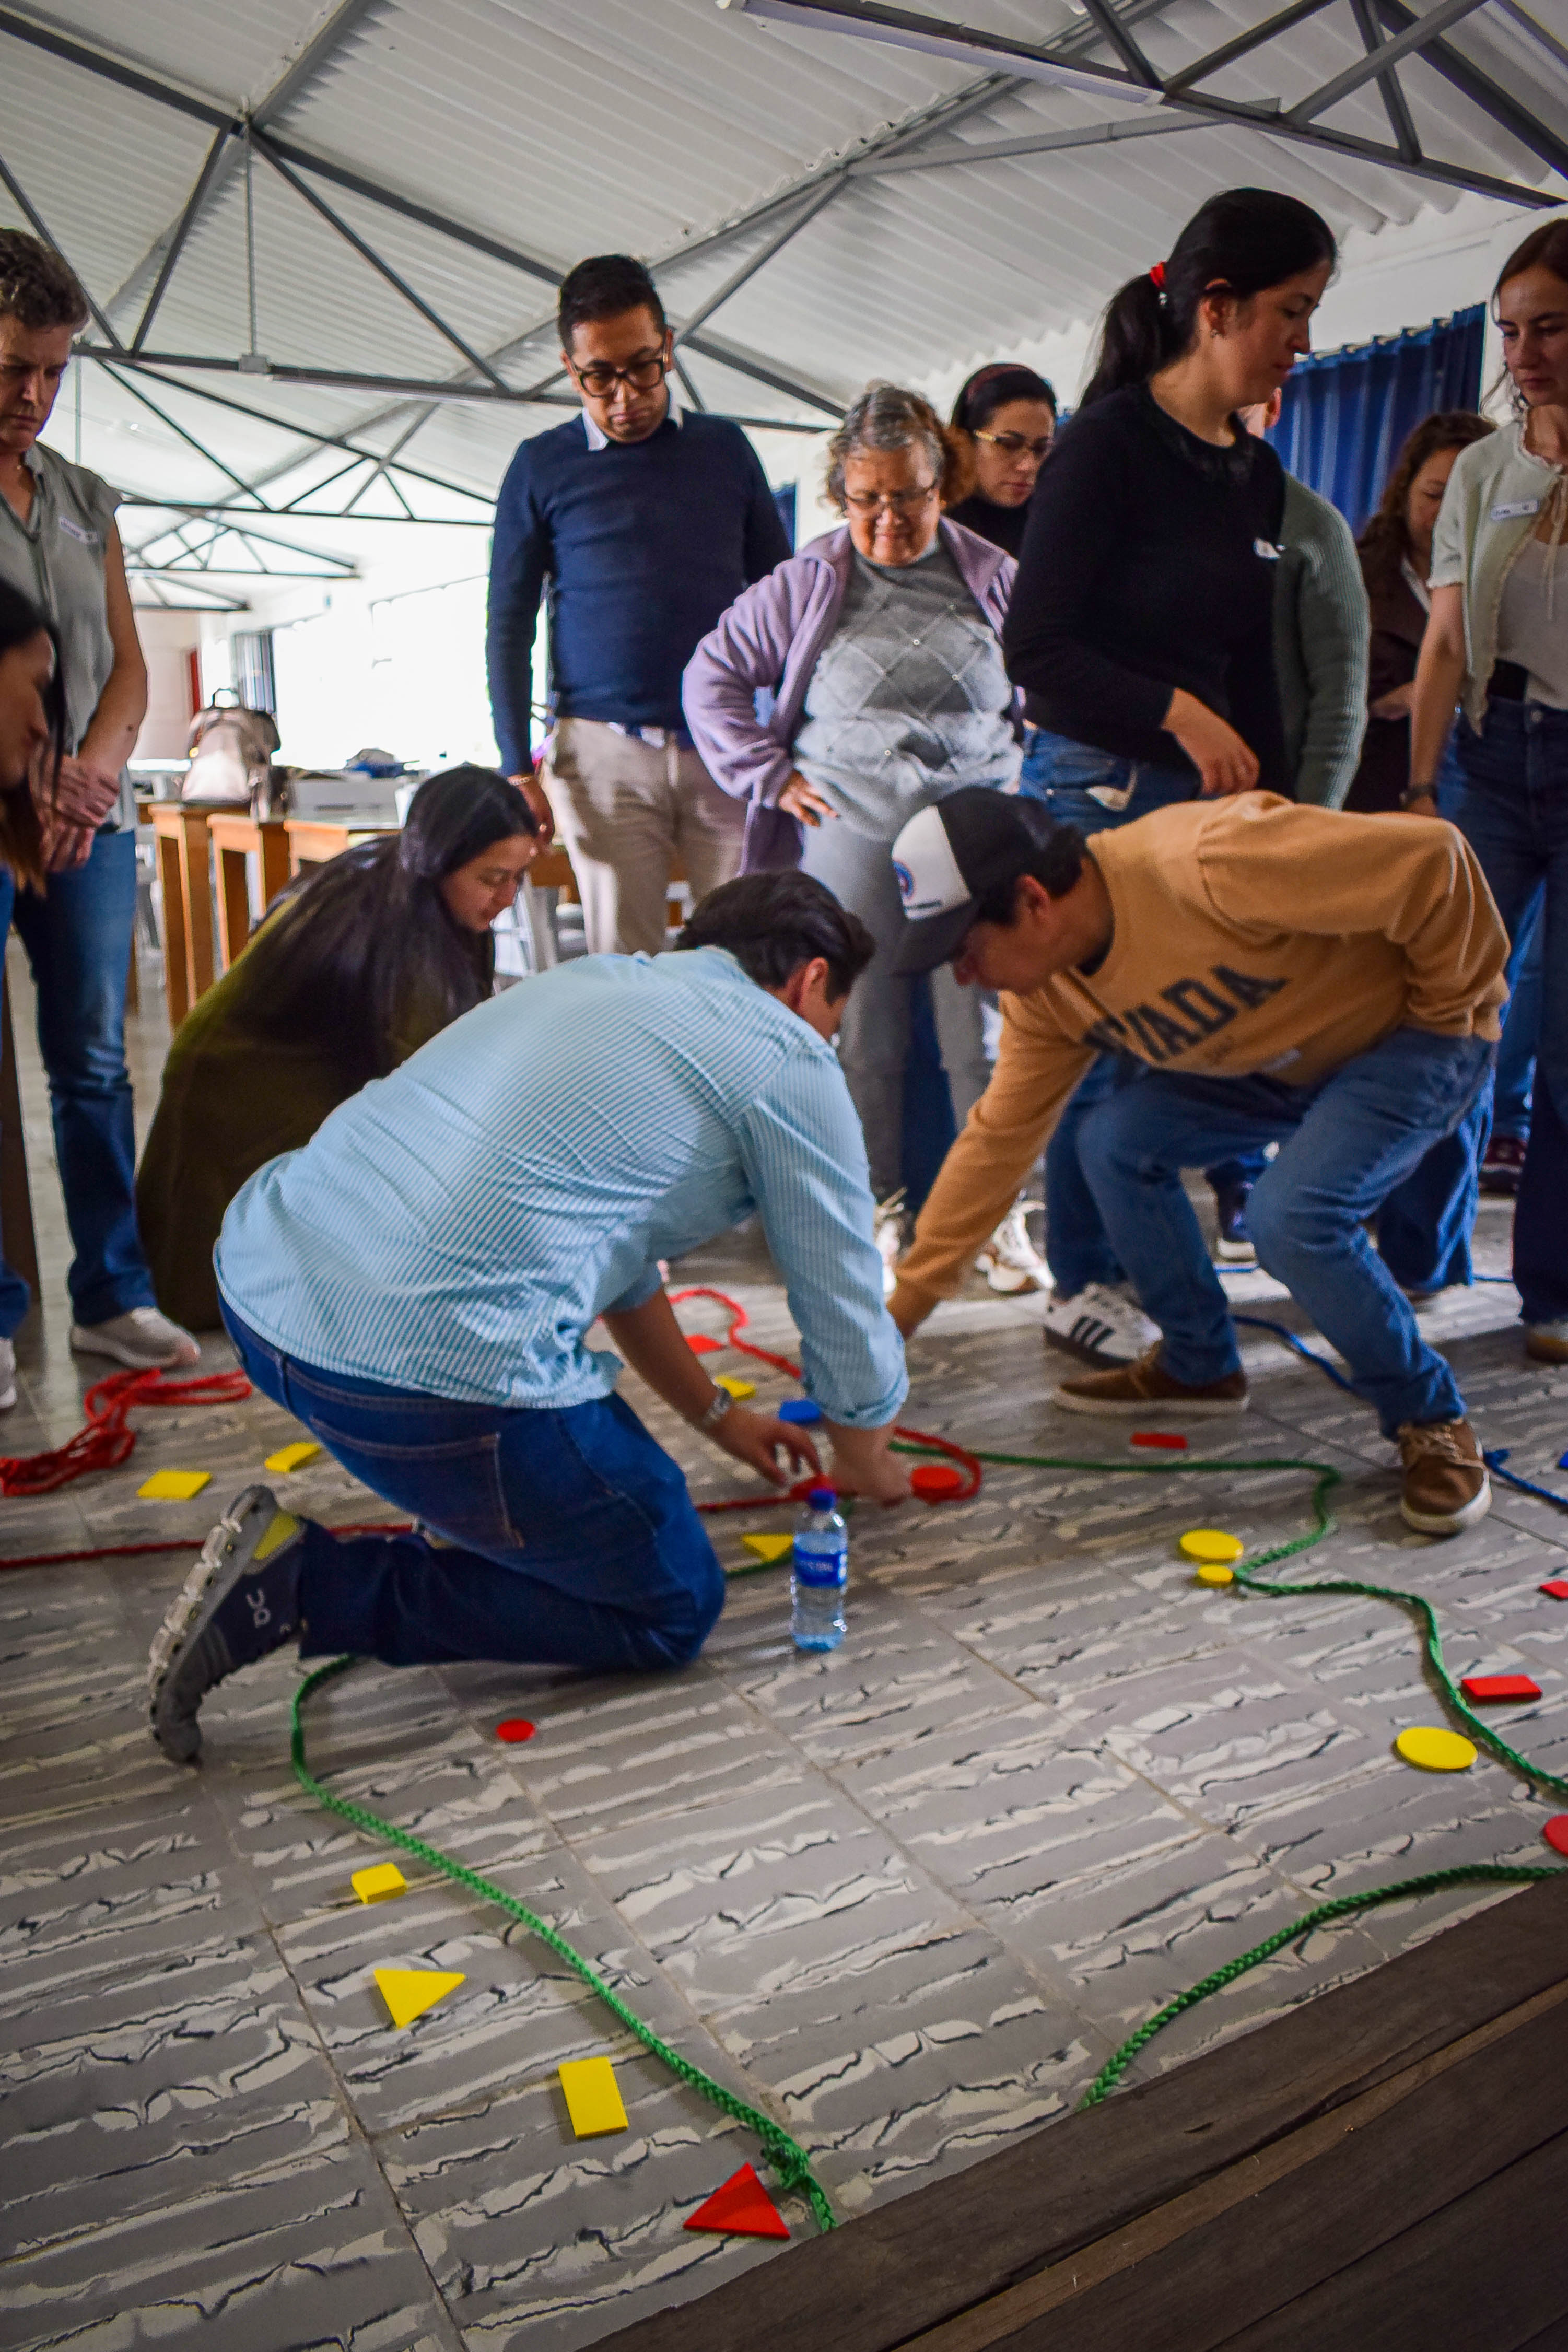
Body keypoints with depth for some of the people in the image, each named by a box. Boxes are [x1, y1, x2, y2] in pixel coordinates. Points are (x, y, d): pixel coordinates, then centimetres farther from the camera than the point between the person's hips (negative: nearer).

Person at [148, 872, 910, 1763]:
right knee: (674, 1613, 11)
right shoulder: (790, 1063, 2)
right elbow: (846, 1317, 10)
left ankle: (475, 1517, 24)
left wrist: (718, 1415, 42)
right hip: (426, 1374, -9)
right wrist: (868, 1465, 31)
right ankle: (308, 1585, 1)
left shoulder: (596, 978, 25)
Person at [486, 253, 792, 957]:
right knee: (623, 967, -1)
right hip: (604, 749, -1)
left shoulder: (724, 448, 12)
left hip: (727, 745, 2)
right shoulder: (542, 467, 7)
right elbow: (509, 626, 8)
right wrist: (517, 769, 0)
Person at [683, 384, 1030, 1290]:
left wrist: (1031, 779, 10)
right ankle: (882, 1208, 15)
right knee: (864, 1035, 3)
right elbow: (712, 676, 14)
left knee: (981, 1030, -3)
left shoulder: (996, 578, 9)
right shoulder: (807, 584, 8)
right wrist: (770, 774, 5)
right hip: (847, 834, 0)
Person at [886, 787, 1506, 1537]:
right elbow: (997, 1138, -3)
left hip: (1417, 1034, -7)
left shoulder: (1202, 869, -36)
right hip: (1284, 1056, 7)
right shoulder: (1044, 994, -9)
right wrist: (899, 1312, -3)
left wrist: (1447, 1003, -16)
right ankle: (1198, 1366, 13)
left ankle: (1429, 1417, -2)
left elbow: (1431, 859, -32)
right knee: (1115, 1140, -6)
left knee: (1293, 1216, -27)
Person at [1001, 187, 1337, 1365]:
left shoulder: (1257, 472, 15)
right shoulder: (1111, 441, -8)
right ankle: (1083, 1285, 15)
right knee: (1108, 1040, -1)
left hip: (1207, 788, 7)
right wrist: (1175, 712, -17)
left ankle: (1150, 1261, 22)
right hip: (1098, 789, -7)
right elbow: (1037, 649, -13)